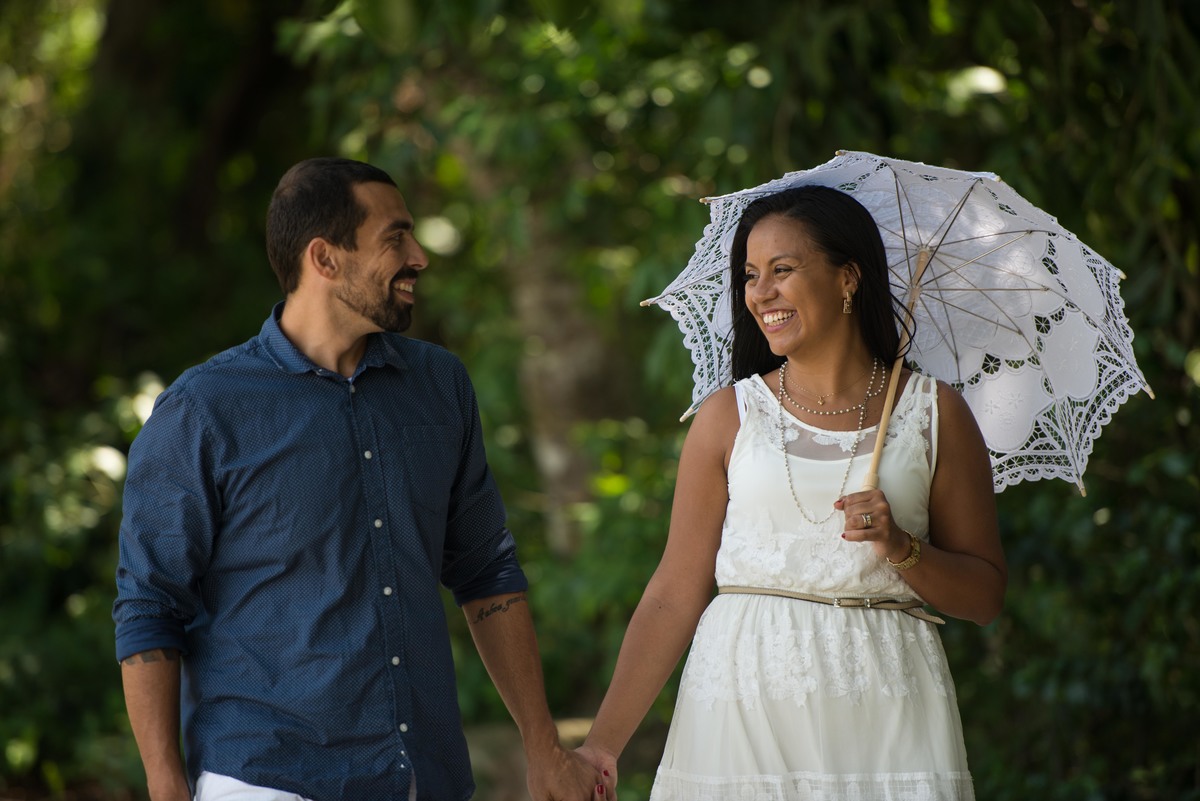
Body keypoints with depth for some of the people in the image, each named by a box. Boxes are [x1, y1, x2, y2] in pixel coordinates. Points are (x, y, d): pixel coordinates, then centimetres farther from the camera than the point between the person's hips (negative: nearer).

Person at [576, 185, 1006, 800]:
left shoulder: (933, 414, 5)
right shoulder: (728, 417, 5)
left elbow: (984, 597, 7)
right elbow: (674, 594, 2)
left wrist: (902, 548, -12)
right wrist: (604, 742, -5)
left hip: (883, 716, 0)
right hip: (743, 706, 0)